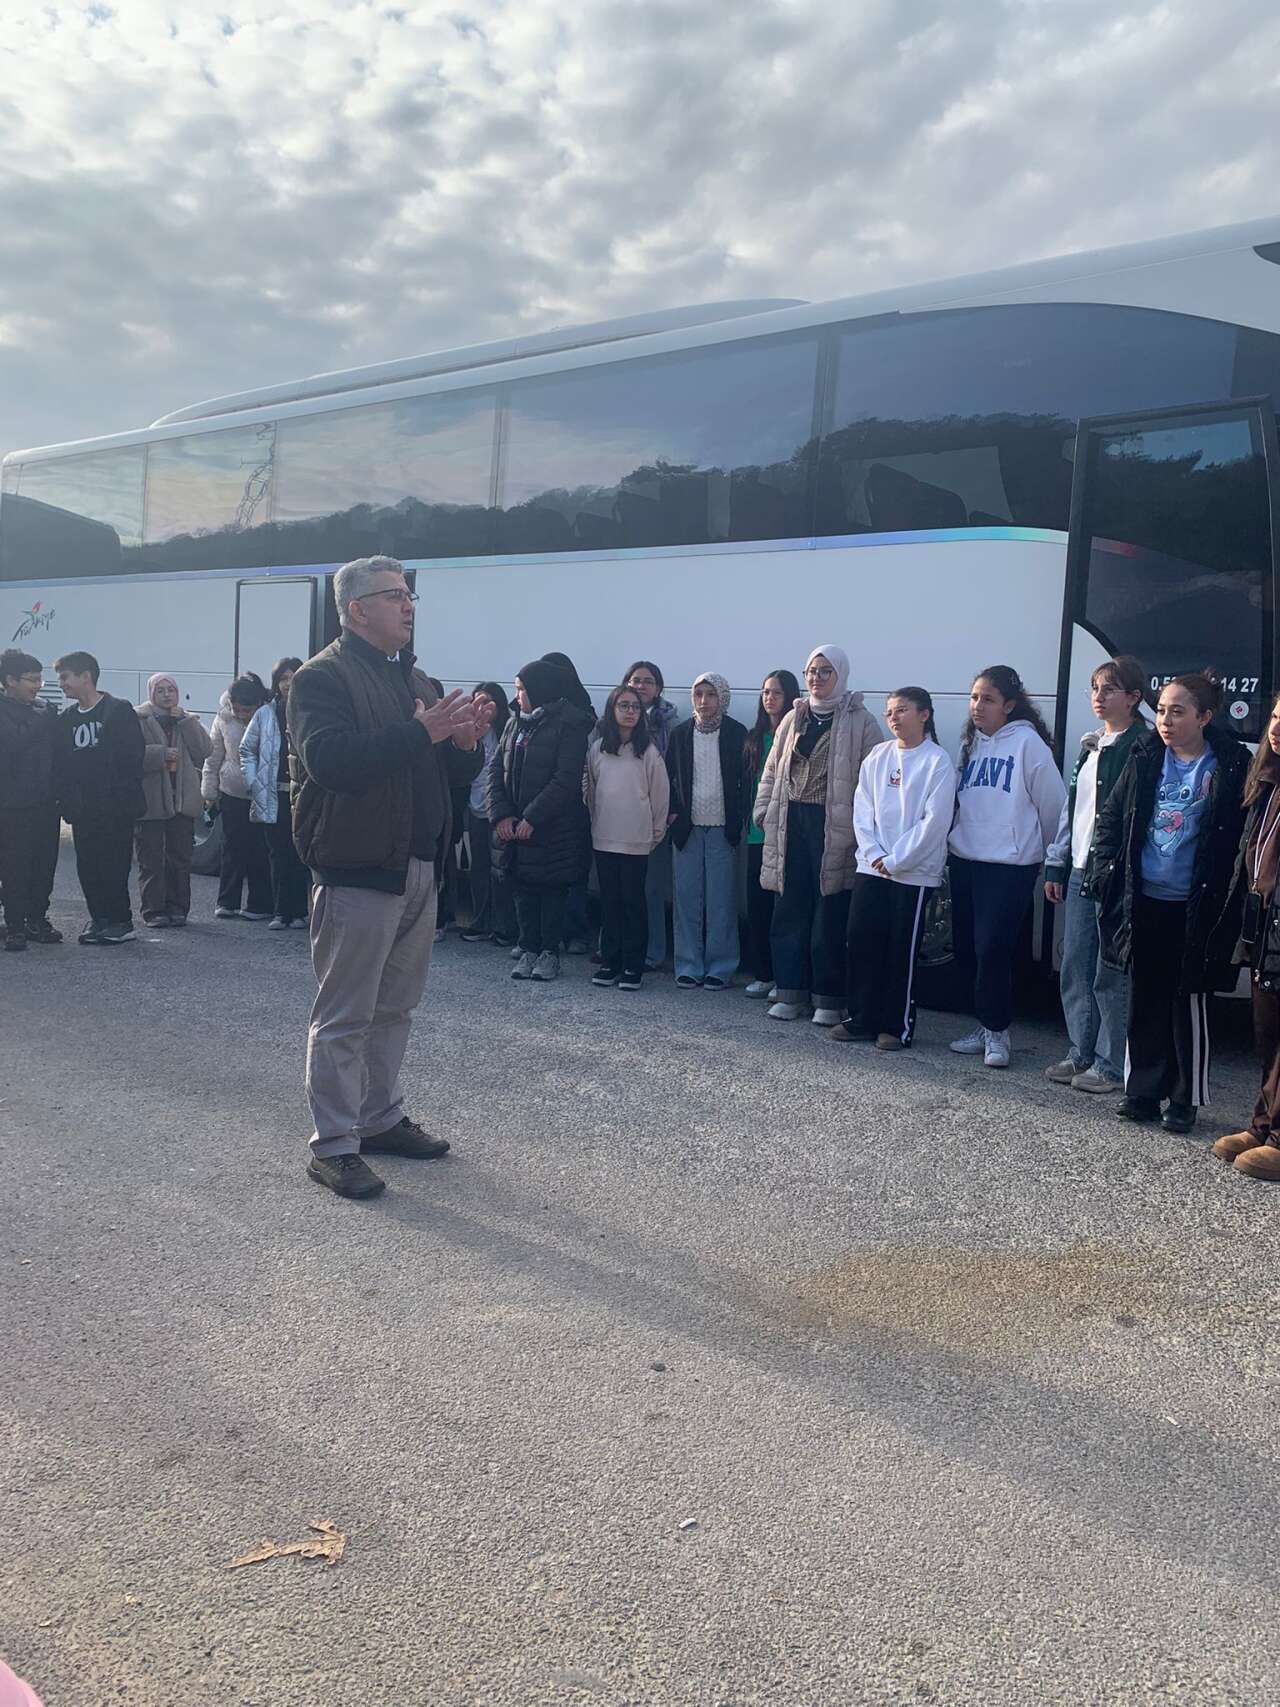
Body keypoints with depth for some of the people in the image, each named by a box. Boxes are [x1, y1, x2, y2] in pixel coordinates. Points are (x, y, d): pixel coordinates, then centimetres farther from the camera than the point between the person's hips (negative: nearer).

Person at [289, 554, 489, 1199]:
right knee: (344, 1017, -2)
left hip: (418, 870, 8)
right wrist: (419, 733, -28)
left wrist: (466, 742, -4)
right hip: (357, 873, -8)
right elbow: (331, 759, -26)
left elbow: (452, 773, 19)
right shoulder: (323, 678, -9)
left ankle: (382, 1119, 29)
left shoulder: (415, 678, 17)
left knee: (394, 1008, 17)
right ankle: (333, 1145, 5)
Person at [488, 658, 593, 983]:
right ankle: (529, 949, 18)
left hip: (555, 829, -6)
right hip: (515, 826, 6)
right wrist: (501, 814, -7)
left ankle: (550, 952, 13)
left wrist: (532, 818, -19)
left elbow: (566, 780, -17)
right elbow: (496, 769, 7)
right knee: (523, 889, 9)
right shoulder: (515, 724, 12)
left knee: (552, 891, 3)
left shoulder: (569, 724, -9)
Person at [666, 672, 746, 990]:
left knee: (721, 900, -1)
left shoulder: (736, 733, 0)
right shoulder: (680, 733, 7)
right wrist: (672, 812, 1)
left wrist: (738, 820, -5)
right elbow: (668, 777, 12)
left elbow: (746, 779, 1)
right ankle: (689, 966, 11)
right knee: (687, 899, 3)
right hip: (687, 827, 3)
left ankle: (720, 968, 7)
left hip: (722, 828, -2)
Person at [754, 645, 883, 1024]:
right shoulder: (793, 719, 14)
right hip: (791, 825, 5)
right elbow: (772, 770, 17)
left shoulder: (860, 722, -2)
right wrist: (764, 811, 8)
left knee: (830, 917, 0)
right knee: (789, 913, 7)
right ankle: (791, 992, 16)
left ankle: (828, 999, 10)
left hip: (834, 829, -5)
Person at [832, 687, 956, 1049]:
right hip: (871, 868, 5)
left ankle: (898, 1026, 11)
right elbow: (862, 810, 7)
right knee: (861, 943, 5)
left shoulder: (937, 762, -6)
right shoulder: (877, 757, 8)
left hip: (914, 872, -5)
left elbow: (935, 821, -12)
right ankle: (861, 1019, 16)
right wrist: (874, 855, -6)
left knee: (902, 951, 1)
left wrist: (895, 861, -12)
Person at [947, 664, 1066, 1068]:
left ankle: (995, 1030, 7)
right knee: (966, 949, 9)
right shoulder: (971, 742, 11)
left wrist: (1053, 853, 2)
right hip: (965, 860, 7)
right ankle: (986, 1025, 21)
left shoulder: (1027, 743, -10)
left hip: (1010, 866, -7)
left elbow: (1053, 803, -7)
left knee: (993, 949, -8)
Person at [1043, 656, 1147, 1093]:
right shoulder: (1091, 745, 16)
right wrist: (1057, 866, 17)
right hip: (1080, 872, 8)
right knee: (1075, 969, 12)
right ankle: (1081, 1053, 23)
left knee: (1110, 975, -1)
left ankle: (1111, 1065, 10)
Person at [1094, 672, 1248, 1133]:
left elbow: (1244, 834, -4)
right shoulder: (1145, 759, 4)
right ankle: (1143, 1090, 23)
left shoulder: (1230, 767, -6)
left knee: (1189, 1004, 6)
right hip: (1143, 904, 4)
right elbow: (1109, 818, 12)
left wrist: (1226, 897, -9)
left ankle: (1186, 1099, 18)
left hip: (1195, 909, -4)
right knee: (1145, 1001, 11)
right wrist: (1108, 870, 3)